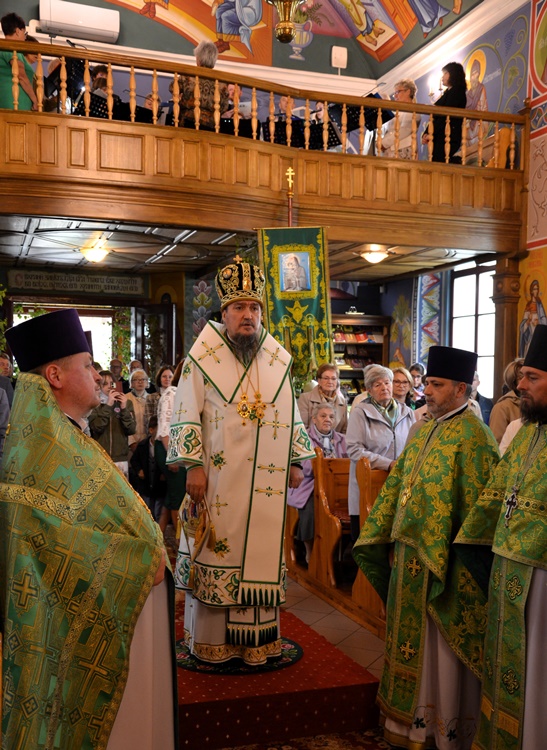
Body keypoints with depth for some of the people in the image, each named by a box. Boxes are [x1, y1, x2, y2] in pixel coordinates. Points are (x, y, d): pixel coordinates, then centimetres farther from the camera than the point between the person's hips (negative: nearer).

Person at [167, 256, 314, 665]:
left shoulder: (277, 360, 8)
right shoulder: (202, 359, -4)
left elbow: (292, 416, 15)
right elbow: (186, 416, -5)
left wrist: (296, 462, 10)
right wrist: (193, 465, -11)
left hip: (266, 480, 4)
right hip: (219, 477, -3)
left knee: (262, 550, 8)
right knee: (216, 553, 3)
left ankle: (259, 637, 22)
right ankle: (211, 640, 18)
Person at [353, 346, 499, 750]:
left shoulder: (472, 436, -15)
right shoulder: (424, 431, 10)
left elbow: (476, 508, -18)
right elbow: (395, 487, 14)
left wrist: (457, 563, -17)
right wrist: (392, 542, 11)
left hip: (443, 562, -8)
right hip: (410, 556, 8)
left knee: (441, 650, 6)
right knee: (411, 646, 17)